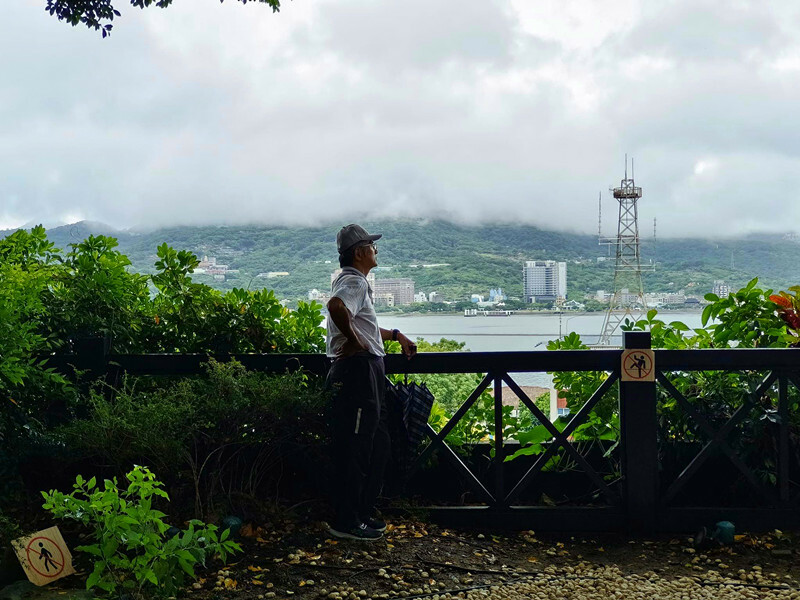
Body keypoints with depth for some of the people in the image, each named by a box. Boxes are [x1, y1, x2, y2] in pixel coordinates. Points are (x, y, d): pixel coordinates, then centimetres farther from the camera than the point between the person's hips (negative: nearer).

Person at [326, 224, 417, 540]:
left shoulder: (356, 282, 22)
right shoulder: (354, 282, -13)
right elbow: (336, 306, -36)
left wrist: (396, 335, 30)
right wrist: (354, 341, -24)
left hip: (368, 373, 11)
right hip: (357, 370, -11)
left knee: (378, 445, 17)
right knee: (354, 448, -6)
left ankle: (363, 512, 25)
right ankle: (346, 521, 1)